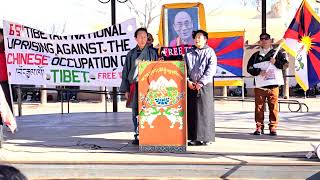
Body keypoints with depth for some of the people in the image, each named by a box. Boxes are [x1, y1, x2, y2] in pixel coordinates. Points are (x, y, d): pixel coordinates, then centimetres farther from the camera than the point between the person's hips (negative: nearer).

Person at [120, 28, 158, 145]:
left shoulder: (152, 53, 9)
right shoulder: (131, 54, 12)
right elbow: (125, 72, 12)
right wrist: (126, 89, 5)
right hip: (134, 87, 1)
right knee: (136, 113, 2)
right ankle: (138, 137, 9)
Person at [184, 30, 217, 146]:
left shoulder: (210, 52, 3)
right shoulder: (189, 53, 15)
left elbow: (211, 69, -6)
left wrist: (201, 82, -12)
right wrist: (188, 81, -4)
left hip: (205, 85, -3)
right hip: (191, 86, 3)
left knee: (205, 111, -4)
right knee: (192, 111, 2)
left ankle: (206, 138, 1)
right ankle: (194, 138, 8)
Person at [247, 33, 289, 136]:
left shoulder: (277, 53, 13)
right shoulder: (255, 56, 13)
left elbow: (286, 65, 7)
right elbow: (249, 68, 6)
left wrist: (276, 62, -8)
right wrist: (259, 71, -9)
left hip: (273, 85, 0)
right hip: (259, 86, 1)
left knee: (274, 107, -2)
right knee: (259, 107, 0)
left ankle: (273, 128, 5)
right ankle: (259, 127, 7)